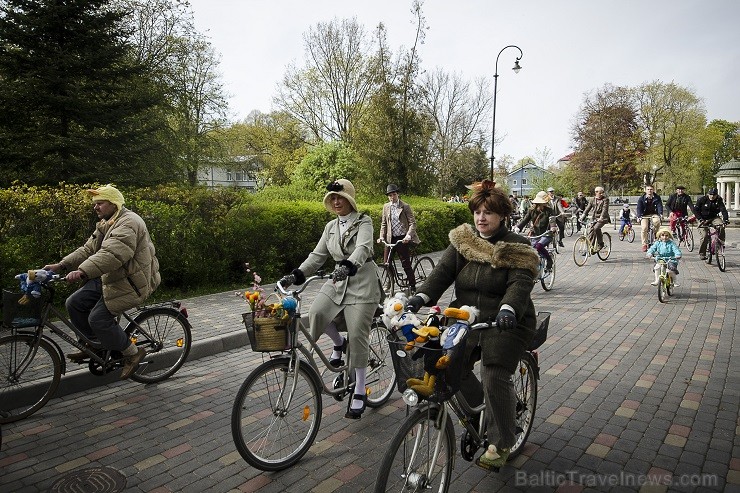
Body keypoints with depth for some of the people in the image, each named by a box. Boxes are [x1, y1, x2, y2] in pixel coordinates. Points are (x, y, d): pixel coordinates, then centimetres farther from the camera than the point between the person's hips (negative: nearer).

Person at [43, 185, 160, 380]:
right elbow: (87, 249, 13)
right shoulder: (105, 224, 16)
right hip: (109, 279, 10)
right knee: (74, 303, 4)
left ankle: (132, 353, 2)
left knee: (98, 318, -16)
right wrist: (61, 265, 1)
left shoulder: (128, 223, -20)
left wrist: (82, 272, -41)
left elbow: (112, 254, -34)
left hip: (131, 282, -10)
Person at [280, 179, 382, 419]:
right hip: (338, 282, 5)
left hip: (362, 284, -5)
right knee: (316, 313, -23)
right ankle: (339, 343, 10)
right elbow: (317, 255, 8)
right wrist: (297, 275, -8)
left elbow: (363, 248, -25)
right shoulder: (330, 227, 13)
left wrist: (349, 265, -45)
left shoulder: (363, 222, -5)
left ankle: (359, 392, 8)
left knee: (357, 336, -8)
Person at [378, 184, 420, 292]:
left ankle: (412, 286, 12)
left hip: (402, 238, -4)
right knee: (386, 262, 4)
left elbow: (412, 223, -6)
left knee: (406, 263, -1)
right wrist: (381, 237, 0)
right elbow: (383, 223, 13)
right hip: (390, 238, 4)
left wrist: (408, 236, -20)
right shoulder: (386, 206, 9)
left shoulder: (405, 206, -3)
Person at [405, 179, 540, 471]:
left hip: (505, 323, -4)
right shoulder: (462, 241, 4)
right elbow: (443, 271, -8)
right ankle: (476, 408, 22)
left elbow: (521, 283, -21)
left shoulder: (516, 247, -7)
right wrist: (421, 297, -25)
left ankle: (501, 444, 8)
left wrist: (507, 309, -42)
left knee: (494, 378, -16)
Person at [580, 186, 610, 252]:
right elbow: (588, 208, 1)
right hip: (594, 218, 5)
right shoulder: (593, 200, 8)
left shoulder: (605, 200, -5)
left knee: (596, 228, -28)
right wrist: (583, 215, -14)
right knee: (590, 231, -6)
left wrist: (601, 217, -31)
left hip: (603, 218, -4)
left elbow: (605, 209, -18)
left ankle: (600, 244, -10)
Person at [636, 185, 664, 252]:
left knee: (657, 221, -34)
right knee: (644, 228, -22)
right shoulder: (641, 198, -4)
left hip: (654, 214, 1)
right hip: (644, 215, 0)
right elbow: (639, 208, -10)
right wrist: (639, 216, -26)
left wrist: (660, 214, -28)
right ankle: (644, 244, -11)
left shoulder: (657, 197, -1)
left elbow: (660, 206, -10)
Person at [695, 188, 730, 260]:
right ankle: (702, 254, -4)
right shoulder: (702, 199, -10)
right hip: (703, 219, -2)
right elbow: (695, 210, -8)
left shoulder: (719, 200, -5)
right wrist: (700, 219, -21)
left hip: (714, 218, 2)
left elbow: (723, 210, -16)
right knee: (704, 236, -15)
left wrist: (725, 219, -32)